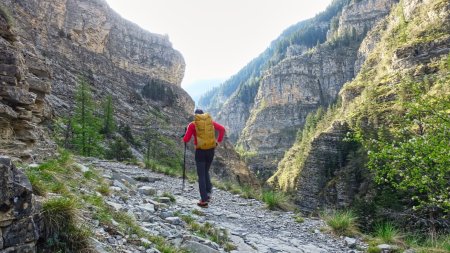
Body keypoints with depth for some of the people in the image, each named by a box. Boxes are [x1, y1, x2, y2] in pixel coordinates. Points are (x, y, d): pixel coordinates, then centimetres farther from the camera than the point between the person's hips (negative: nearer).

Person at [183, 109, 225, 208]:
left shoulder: (192, 124, -4)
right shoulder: (211, 121, 7)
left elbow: (186, 139, -5)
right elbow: (222, 129, 2)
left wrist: (184, 138, 17)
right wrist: (219, 141, 9)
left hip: (200, 151, -4)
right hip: (211, 150, 4)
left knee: (201, 175, 4)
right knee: (206, 172, 23)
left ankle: (204, 200, 3)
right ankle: (208, 192, 11)